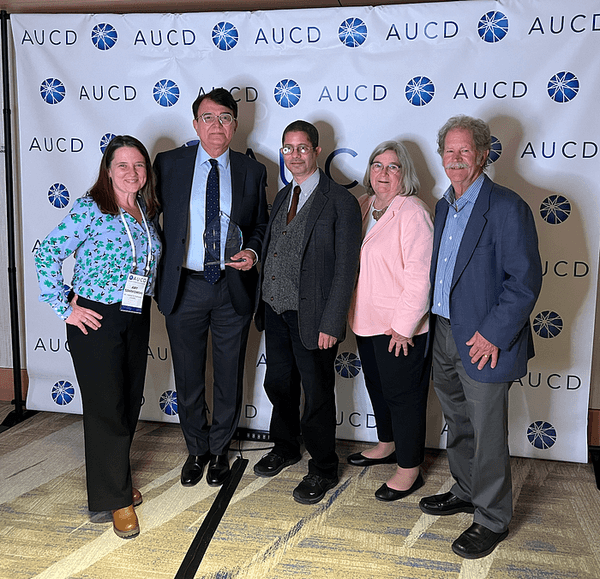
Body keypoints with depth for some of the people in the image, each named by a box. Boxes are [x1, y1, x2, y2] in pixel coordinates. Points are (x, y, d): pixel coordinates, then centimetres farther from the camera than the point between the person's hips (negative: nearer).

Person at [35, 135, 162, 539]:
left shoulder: (146, 211, 7)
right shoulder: (90, 209, -12)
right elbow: (48, 254, -13)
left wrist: (145, 298, 11)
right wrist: (64, 307, -12)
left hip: (137, 318, 6)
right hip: (96, 320, -6)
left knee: (130, 402, 15)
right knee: (106, 406, 2)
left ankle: (116, 478, 38)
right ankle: (116, 497, 18)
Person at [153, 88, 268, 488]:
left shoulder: (253, 171, 3)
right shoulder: (169, 164, 1)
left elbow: (262, 223, 11)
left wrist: (253, 250, -8)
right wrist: (160, 270, -3)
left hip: (233, 288, 0)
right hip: (184, 286, 0)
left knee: (229, 378, 12)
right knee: (188, 378, 13)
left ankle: (220, 449, 35)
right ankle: (197, 450, 35)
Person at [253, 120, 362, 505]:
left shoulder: (340, 202, -10)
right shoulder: (282, 197, 13)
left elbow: (346, 268, -13)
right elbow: (270, 253, 14)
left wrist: (331, 323, -17)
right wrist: (262, 305, 9)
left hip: (311, 316, -6)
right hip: (274, 310, 7)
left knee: (318, 394, 6)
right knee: (279, 385, 19)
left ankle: (324, 469, 26)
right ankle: (285, 448, 43)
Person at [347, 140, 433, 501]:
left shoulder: (412, 213, -17)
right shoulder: (364, 206, 8)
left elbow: (419, 275, -21)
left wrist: (403, 326, -21)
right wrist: (355, 312, 13)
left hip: (401, 326, -8)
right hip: (367, 320, 8)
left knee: (403, 394, 2)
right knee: (377, 387, 21)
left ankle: (409, 471, 17)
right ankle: (387, 446, 42)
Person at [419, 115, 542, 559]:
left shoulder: (507, 207, -14)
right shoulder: (443, 206, 11)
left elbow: (525, 281, -17)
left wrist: (493, 334, -19)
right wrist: (433, 321, 9)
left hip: (485, 341, -7)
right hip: (445, 332, 8)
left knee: (487, 434, 4)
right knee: (458, 423, 21)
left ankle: (492, 520, 21)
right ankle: (465, 493, 41)